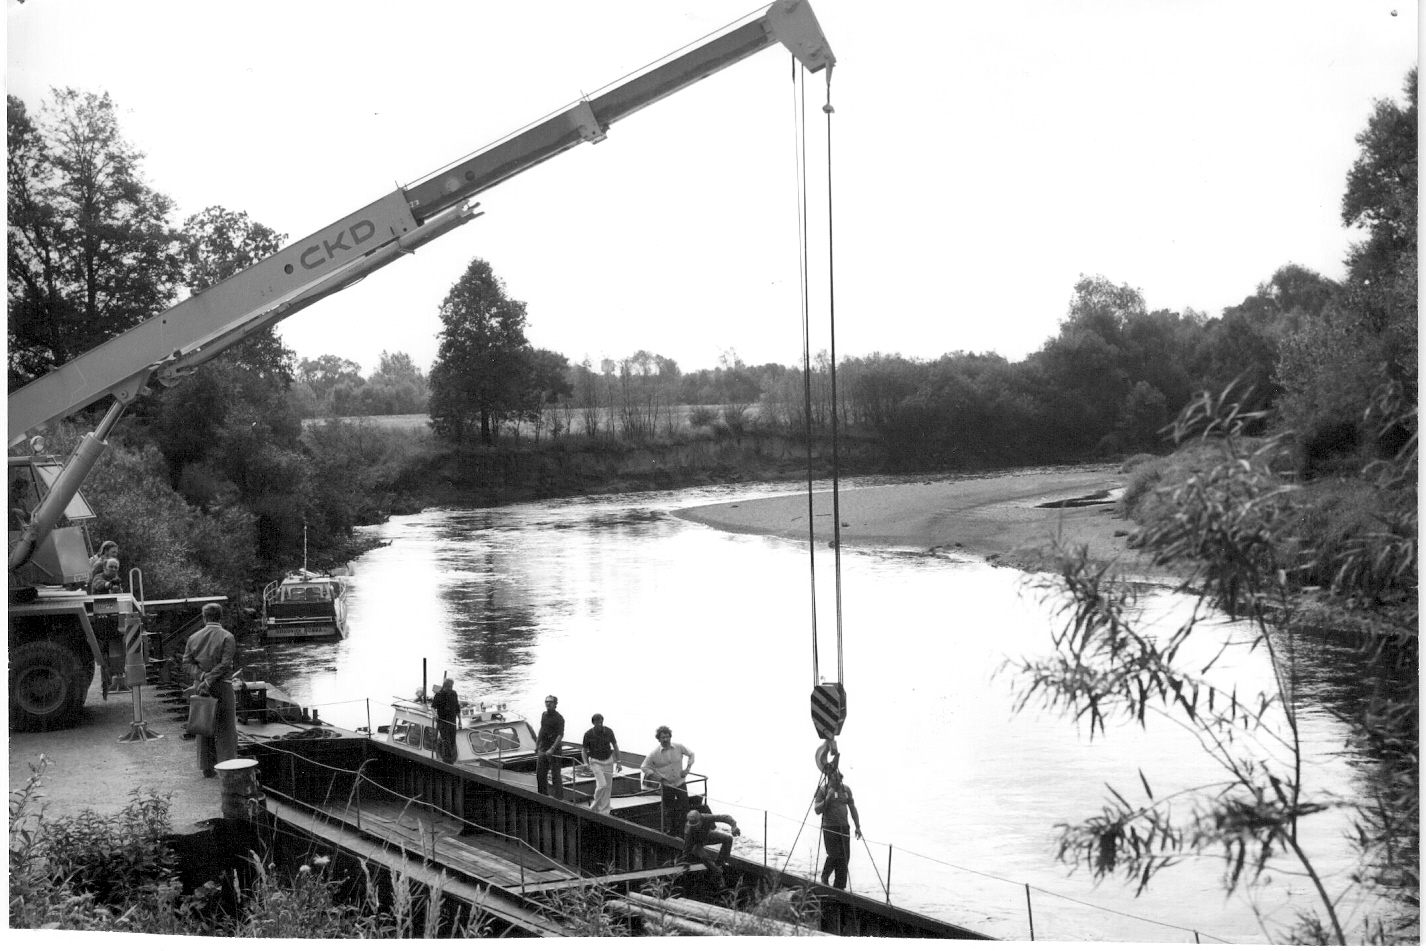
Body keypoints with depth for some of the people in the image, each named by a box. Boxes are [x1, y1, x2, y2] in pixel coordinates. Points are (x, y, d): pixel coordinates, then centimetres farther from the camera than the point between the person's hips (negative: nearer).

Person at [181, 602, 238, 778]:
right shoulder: (227, 638, -7)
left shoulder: (193, 638, 7)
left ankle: (207, 767, 13)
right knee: (225, 729, 1)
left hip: (200, 685, 4)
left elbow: (187, 663, -1)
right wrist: (208, 682, -14)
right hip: (222, 686, -4)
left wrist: (202, 677, -11)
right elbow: (224, 664, -16)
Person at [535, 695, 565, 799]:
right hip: (543, 748, 7)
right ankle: (543, 795, 25)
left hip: (554, 749, -7)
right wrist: (537, 745, 20)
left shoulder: (558, 718, -13)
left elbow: (560, 735, -19)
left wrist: (552, 749, -26)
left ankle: (559, 797, 3)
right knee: (540, 773, 12)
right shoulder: (544, 715, 9)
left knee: (555, 773, -3)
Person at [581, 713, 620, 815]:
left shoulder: (609, 732, -7)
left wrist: (618, 761, 2)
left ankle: (604, 811, 15)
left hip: (608, 761, 3)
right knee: (602, 784, -19)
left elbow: (615, 746, 5)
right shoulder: (588, 734, -11)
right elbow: (584, 750, -1)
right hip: (596, 762, -3)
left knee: (608, 787, 4)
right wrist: (586, 763, -14)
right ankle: (594, 807, 2)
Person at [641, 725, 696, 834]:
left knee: (685, 807, 1)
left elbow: (691, 754, 8)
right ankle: (670, 830, 25)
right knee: (669, 809, 8)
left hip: (681, 783, 1)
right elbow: (643, 766, -1)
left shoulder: (679, 747, -8)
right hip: (667, 785, -1)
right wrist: (654, 775, -13)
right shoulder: (655, 753, -11)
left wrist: (688, 768, -4)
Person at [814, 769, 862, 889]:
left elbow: (852, 808, 14)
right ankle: (824, 878, 14)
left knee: (845, 858, 1)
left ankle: (839, 887, 10)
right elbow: (817, 810, -10)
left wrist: (858, 826, 10)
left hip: (844, 828, 4)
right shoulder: (823, 790, -4)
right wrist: (828, 797, -19)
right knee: (834, 855, -13)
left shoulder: (846, 789, 8)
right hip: (830, 828, -4)